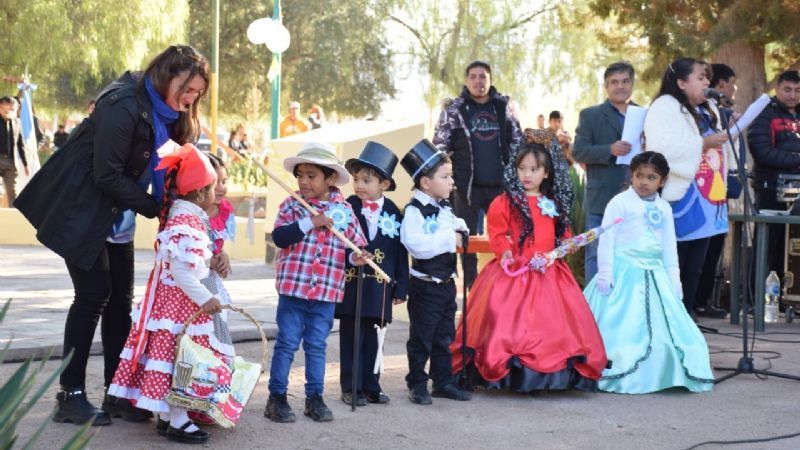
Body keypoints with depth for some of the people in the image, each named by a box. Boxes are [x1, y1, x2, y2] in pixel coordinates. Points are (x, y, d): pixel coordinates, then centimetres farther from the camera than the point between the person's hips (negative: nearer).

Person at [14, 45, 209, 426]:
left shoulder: (166, 116, 3)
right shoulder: (123, 105, -24)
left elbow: (169, 167, 6)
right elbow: (107, 176, -25)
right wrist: (155, 209, -19)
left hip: (118, 219, 8)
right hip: (83, 212, -8)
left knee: (121, 299, 5)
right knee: (93, 295, -9)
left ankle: (116, 393, 11)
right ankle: (71, 395, 1)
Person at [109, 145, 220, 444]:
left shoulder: (179, 216, 10)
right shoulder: (188, 225, -22)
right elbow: (180, 271, -26)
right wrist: (204, 299, -23)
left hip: (168, 300, 10)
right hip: (181, 304, -10)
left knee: (170, 356, 14)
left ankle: (166, 416, 22)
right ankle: (177, 422, 4)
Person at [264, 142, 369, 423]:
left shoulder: (344, 211, 4)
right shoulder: (291, 206, -1)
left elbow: (356, 243, 8)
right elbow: (279, 237, -15)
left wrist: (358, 256, -13)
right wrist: (311, 222, -21)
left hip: (327, 293, 2)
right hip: (292, 288, -2)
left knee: (317, 345, 12)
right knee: (287, 343, 4)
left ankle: (315, 397, 22)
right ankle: (277, 397, 14)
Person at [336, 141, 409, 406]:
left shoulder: (393, 212, 4)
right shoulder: (348, 208, -4)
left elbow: (400, 252, 6)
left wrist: (401, 287, 5)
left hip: (380, 286, 2)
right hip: (352, 283, -2)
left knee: (372, 338, 10)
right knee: (351, 338, 3)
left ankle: (371, 386, 20)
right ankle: (351, 388, 11)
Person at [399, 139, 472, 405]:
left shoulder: (445, 209, 11)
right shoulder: (414, 211, -17)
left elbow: (457, 231, 28)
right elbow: (417, 245, -31)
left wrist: (460, 230, 4)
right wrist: (449, 239, -25)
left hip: (446, 282, 8)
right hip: (425, 285, -8)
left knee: (445, 337, 15)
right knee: (421, 338, 2)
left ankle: (443, 381, 25)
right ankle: (417, 385, 12)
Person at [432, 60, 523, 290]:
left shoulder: (504, 106, 8)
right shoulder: (453, 109, 1)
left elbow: (518, 142, 12)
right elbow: (439, 147, 1)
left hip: (500, 185, 2)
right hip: (467, 185, -2)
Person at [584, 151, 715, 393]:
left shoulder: (664, 208, 13)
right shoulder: (620, 202, -3)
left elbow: (669, 246, 18)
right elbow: (607, 237, -7)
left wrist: (673, 278, 14)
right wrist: (605, 272, -14)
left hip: (654, 274, 6)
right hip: (624, 273, -5)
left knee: (662, 325, 4)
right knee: (622, 326, -8)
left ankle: (658, 374, 13)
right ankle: (620, 375, -4)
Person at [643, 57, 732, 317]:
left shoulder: (708, 111, 20)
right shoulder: (665, 107, -8)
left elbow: (718, 150, 30)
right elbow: (662, 149, -22)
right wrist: (704, 143, -19)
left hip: (706, 201, 9)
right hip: (679, 200, -8)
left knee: (694, 270, 10)